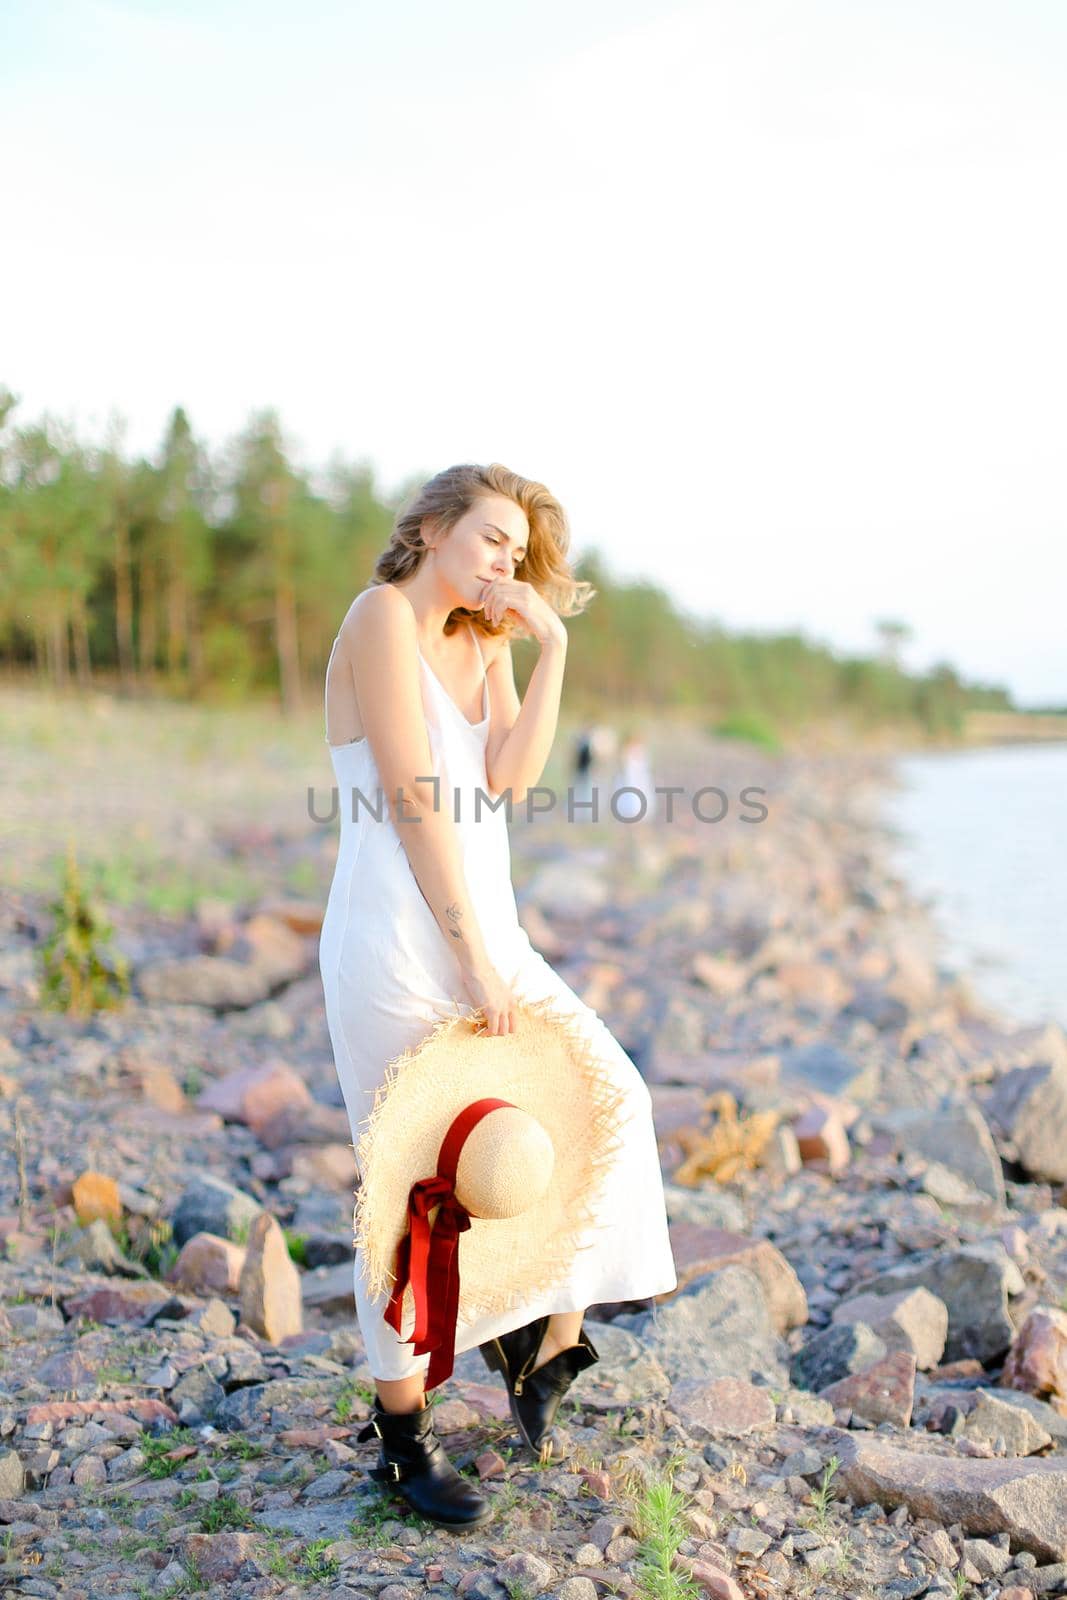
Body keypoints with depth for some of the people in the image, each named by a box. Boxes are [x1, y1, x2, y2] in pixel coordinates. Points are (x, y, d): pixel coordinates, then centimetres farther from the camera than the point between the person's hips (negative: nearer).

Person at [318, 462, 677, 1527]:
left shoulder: (483, 647, 16)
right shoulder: (383, 615, -8)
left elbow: (510, 776, -1)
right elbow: (412, 800, -16)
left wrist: (550, 649, -5)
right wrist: (473, 956, -18)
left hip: (484, 932, 8)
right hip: (400, 940, -8)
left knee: (609, 1097, 4)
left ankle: (545, 1339, 19)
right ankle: (404, 1436, 16)